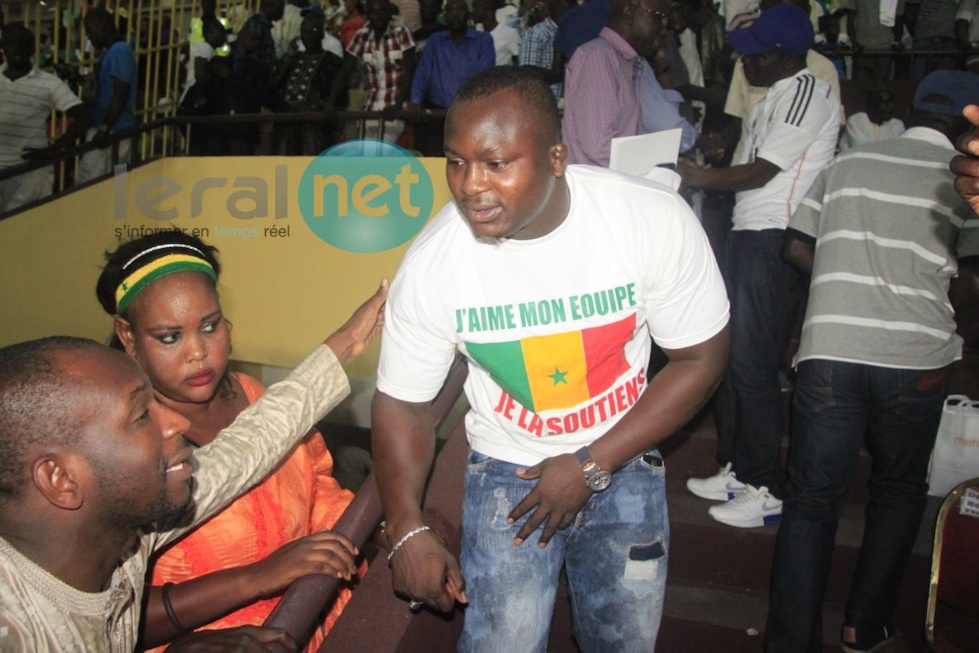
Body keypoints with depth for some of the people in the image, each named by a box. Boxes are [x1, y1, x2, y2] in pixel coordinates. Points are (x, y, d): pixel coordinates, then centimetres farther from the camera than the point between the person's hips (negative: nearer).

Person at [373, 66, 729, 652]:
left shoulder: (657, 219, -23)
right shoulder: (431, 263, -20)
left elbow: (701, 358, -13)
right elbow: (401, 402, -8)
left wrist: (592, 466, -17)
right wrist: (407, 527, -21)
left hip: (625, 459, 1)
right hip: (508, 470, -1)